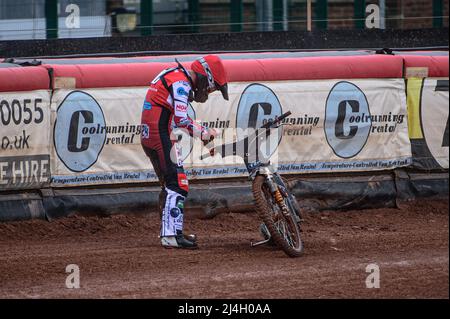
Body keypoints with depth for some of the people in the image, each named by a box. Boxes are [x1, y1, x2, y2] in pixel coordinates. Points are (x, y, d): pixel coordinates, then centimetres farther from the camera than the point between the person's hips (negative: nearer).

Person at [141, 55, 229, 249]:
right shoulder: (181, 83, -13)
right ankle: (171, 235, -17)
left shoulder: (175, 77, 20)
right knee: (178, 184, -12)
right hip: (161, 137, -10)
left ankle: (168, 232, 24)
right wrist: (204, 133, -7)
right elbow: (181, 120, -21)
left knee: (169, 185, 18)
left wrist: (205, 131, 14)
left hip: (149, 138, 10)